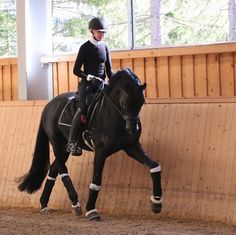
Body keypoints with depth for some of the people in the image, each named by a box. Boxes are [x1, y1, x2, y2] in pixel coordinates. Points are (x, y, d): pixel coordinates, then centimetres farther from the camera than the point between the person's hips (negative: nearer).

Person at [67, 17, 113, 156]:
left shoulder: (105, 47, 11)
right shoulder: (85, 48, -4)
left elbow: (109, 69, 14)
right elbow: (76, 70, -5)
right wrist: (89, 77, -19)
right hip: (87, 83, -6)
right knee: (84, 108, -24)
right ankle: (72, 143, -21)